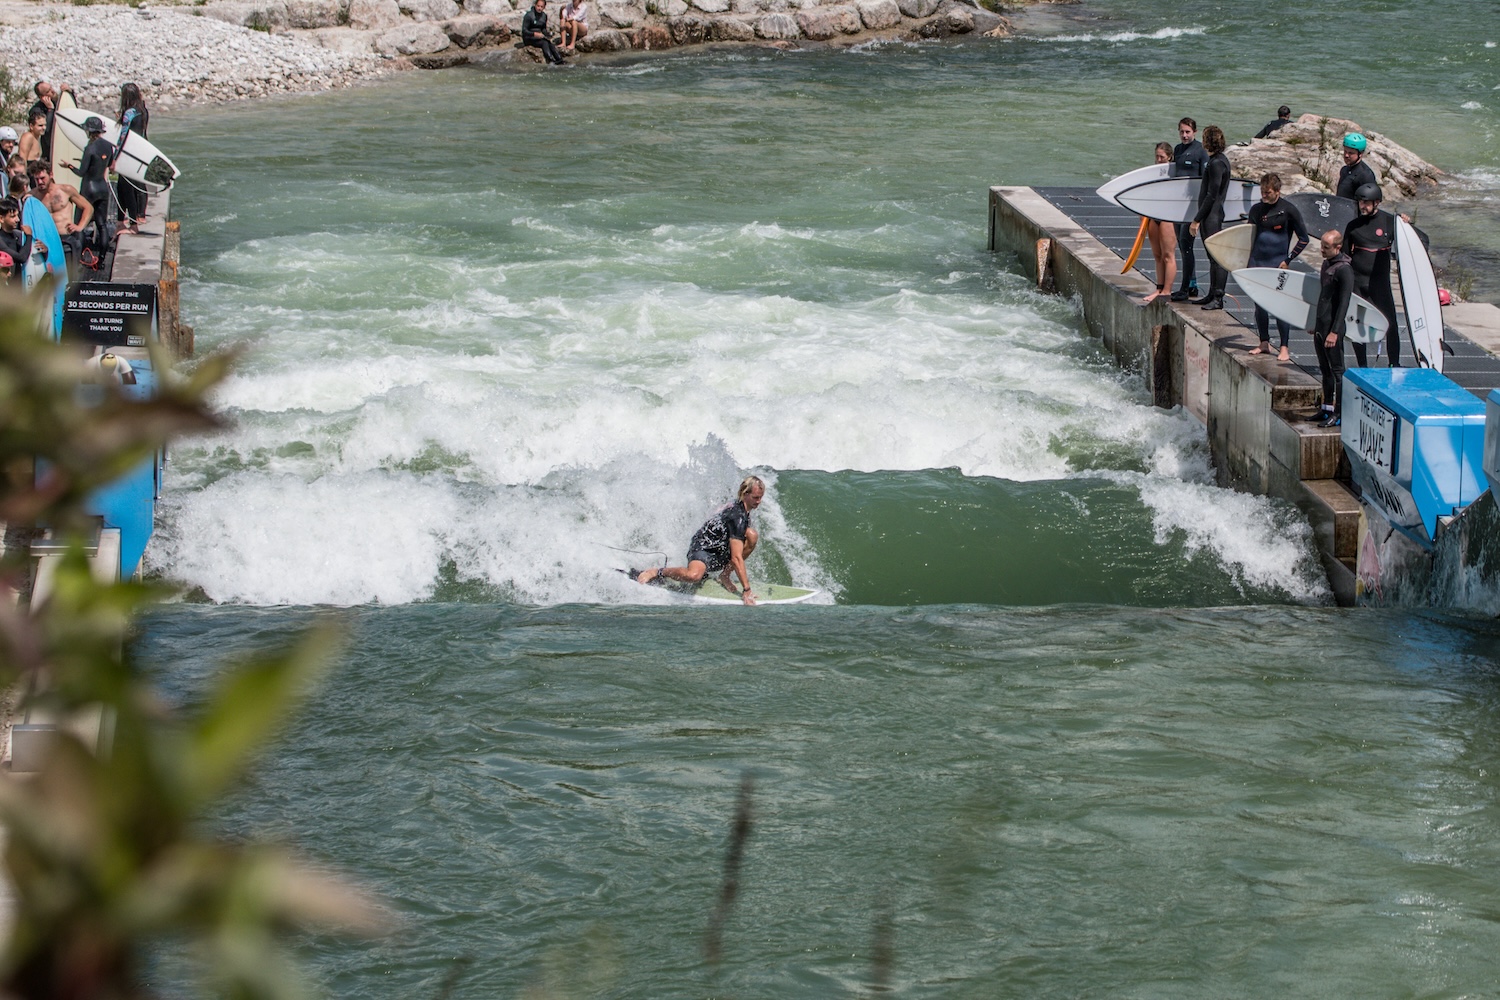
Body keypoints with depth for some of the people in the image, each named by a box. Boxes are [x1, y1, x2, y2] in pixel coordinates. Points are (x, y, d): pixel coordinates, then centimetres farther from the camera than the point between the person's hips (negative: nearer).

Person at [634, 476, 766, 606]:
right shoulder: (737, 516, -25)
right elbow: (736, 558, -28)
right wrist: (746, 590, -29)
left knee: (752, 536, -11)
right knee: (693, 575, -43)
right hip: (702, 548, -9)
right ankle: (655, 573, -13)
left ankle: (725, 576, -1)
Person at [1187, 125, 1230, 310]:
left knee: (1217, 257, -7)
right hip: (1212, 216, 11)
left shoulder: (1216, 163, -17)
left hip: (1212, 216, -11)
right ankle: (1212, 295, 22)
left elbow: (1212, 195, -20)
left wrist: (1197, 220, -17)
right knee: (1213, 256, 15)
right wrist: (1199, 218, 21)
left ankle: (1218, 298, -6)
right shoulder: (1220, 160, 14)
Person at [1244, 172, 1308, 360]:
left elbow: (1303, 239, -2)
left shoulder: (1288, 210, -6)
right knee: (1259, 305, 8)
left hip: (1278, 265, -5)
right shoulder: (1256, 210, 8)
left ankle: (1285, 348, -3)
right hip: (1257, 263, 5)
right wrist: (1247, 263, 8)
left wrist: (1288, 260, -7)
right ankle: (1264, 343, 19)